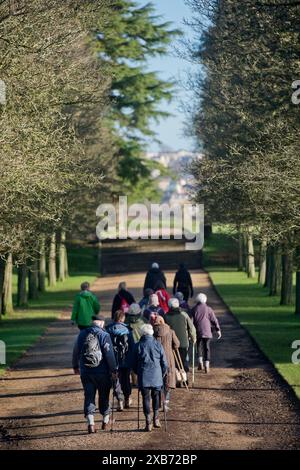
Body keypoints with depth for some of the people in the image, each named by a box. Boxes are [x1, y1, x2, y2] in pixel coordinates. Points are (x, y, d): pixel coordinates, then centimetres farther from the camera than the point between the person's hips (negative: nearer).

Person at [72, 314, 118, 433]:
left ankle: (90, 423, -7)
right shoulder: (104, 335, -11)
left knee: (89, 396, 5)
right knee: (104, 396, 13)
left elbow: (76, 351, 12)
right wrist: (114, 370, -6)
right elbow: (109, 354, -14)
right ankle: (106, 421, 24)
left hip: (85, 371, 3)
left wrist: (76, 366, 26)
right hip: (102, 372, -3)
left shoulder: (82, 334, 3)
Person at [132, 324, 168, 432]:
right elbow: (164, 363, 3)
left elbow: (134, 364, 5)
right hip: (156, 376, 1)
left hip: (143, 377, -1)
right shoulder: (158, 345, 0)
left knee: (146, 398, 4)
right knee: (156, 396, 19)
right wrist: (162, 374, 18)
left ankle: (148, 423, 1)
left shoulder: (138, 346, -1)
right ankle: (156, 419, 16)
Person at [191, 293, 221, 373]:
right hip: (207, 332, -1)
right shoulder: (208, 309, -1)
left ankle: (200, 362, 0)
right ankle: (206, 365, -1)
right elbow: (214, 320, -2)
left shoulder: (194, 309, 0)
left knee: (199, 347, 16)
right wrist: (218, 330, 4)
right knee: (207, 348, 5)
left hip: (198, 332, 1)